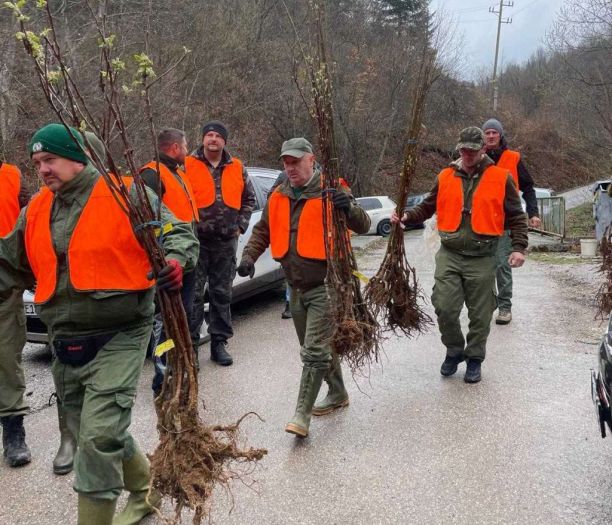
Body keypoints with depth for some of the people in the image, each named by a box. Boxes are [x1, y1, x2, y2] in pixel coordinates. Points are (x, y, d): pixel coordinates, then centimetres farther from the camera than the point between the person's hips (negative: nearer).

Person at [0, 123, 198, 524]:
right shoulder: (36, 211, 10)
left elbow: (177, 232, -9)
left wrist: (176, 259, -29)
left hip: (118, 340, -7)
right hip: (66, 344, 7)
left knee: (100, 435, -12)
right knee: (95, 435, 19)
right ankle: (145, 490, 44)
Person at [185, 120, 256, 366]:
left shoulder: (237, 168, 10)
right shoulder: (188, 166, -1)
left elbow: (249, 199, 18)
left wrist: (240, 225, 8)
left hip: (226, 242, 4)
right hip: (196, 240, -3)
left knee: (222, 294, 10)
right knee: (194, 295, -2)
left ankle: (219, 343, 21)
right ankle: (190, 344, 7)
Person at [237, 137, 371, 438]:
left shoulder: (330, 192, -9)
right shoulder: (278, 197, 7)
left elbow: (363, 226, -11)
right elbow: (262, 231, 16)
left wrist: (349, 209, -32)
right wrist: (249, 256, 0)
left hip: (325, 285, -6)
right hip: (296, 287, 7)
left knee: (314, 351, -9)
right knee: (319, 347, 19)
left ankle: (302, 413, -1)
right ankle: (338, 394, 38)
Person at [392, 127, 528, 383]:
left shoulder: (501, 178, 1)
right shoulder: (445, 177, 7)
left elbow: (516, 216, 4)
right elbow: (427, 207, 14)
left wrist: (519, 247, -6)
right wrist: (407, 217, -3)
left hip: (482, 258, -1)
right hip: (449, 255, 1)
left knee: (480, 314, 6)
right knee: (444, 308, -4)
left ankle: (474, 358, 26)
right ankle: (454, 351, 22)